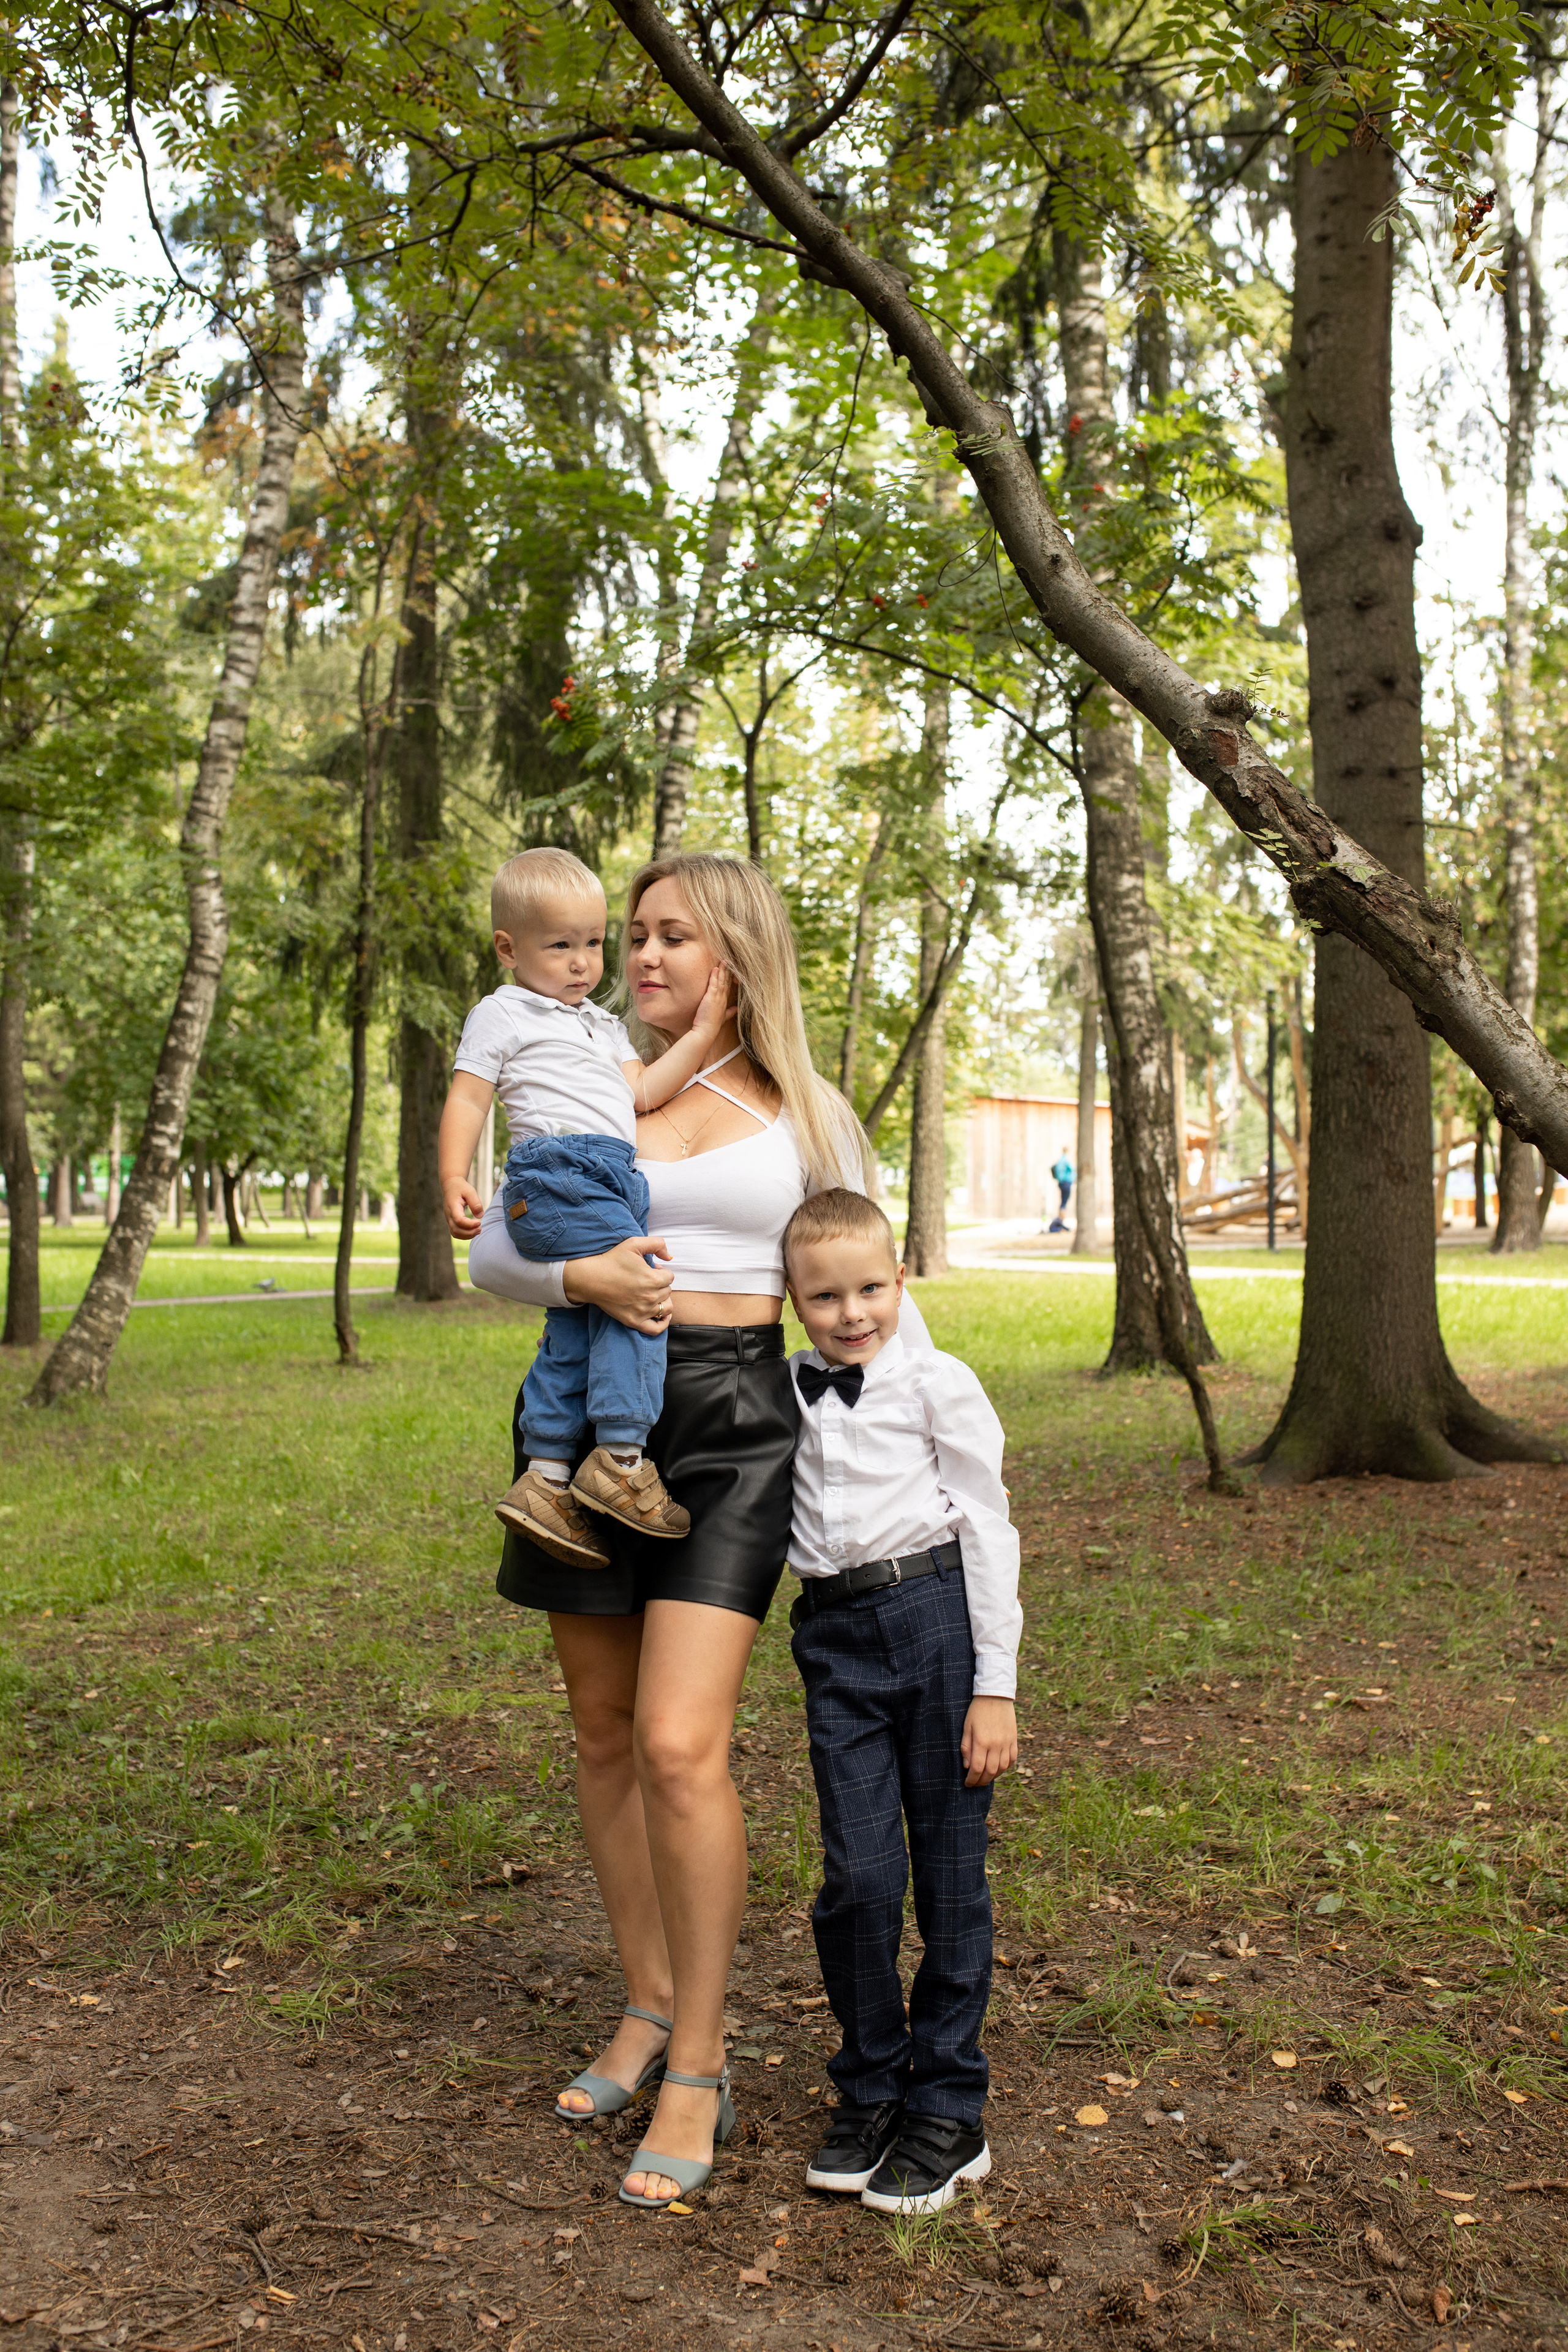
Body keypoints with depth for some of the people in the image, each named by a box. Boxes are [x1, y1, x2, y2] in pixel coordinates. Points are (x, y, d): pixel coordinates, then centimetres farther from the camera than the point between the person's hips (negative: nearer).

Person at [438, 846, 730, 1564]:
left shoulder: (604, 1026, 31)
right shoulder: (502, 1015, 8)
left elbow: (642, 1093, 20)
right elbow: (467, 1100, 1)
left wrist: (701, 1033, 14)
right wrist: (453, 1181, -11)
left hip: (610, 1179, 8)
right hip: (557, 1172, -8)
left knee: (574, 1332, 3)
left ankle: (546, 1480, 5)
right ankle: (621, 1463, -20)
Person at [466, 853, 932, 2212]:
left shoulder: (808, 1116, 5)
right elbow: (492, 1255, 6)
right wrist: (580, 1277, -16)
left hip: (733, 1420, -3)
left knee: (680, 1746, -14)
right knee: (605, 1735, 10)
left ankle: (699, 2066, 4)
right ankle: (647, 2008, 30)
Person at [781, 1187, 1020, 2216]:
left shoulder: (938, 1384, -3)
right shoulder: (783, 1393, 9)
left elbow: (988, 1529, -3)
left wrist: (995, 1687, -5)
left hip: (936, 1619, -3)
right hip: (836, 1637, 3)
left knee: (950, 1873, 5)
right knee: (859, 1874, -1)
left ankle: (949, 2111, 19)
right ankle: (870, 2089, 21)